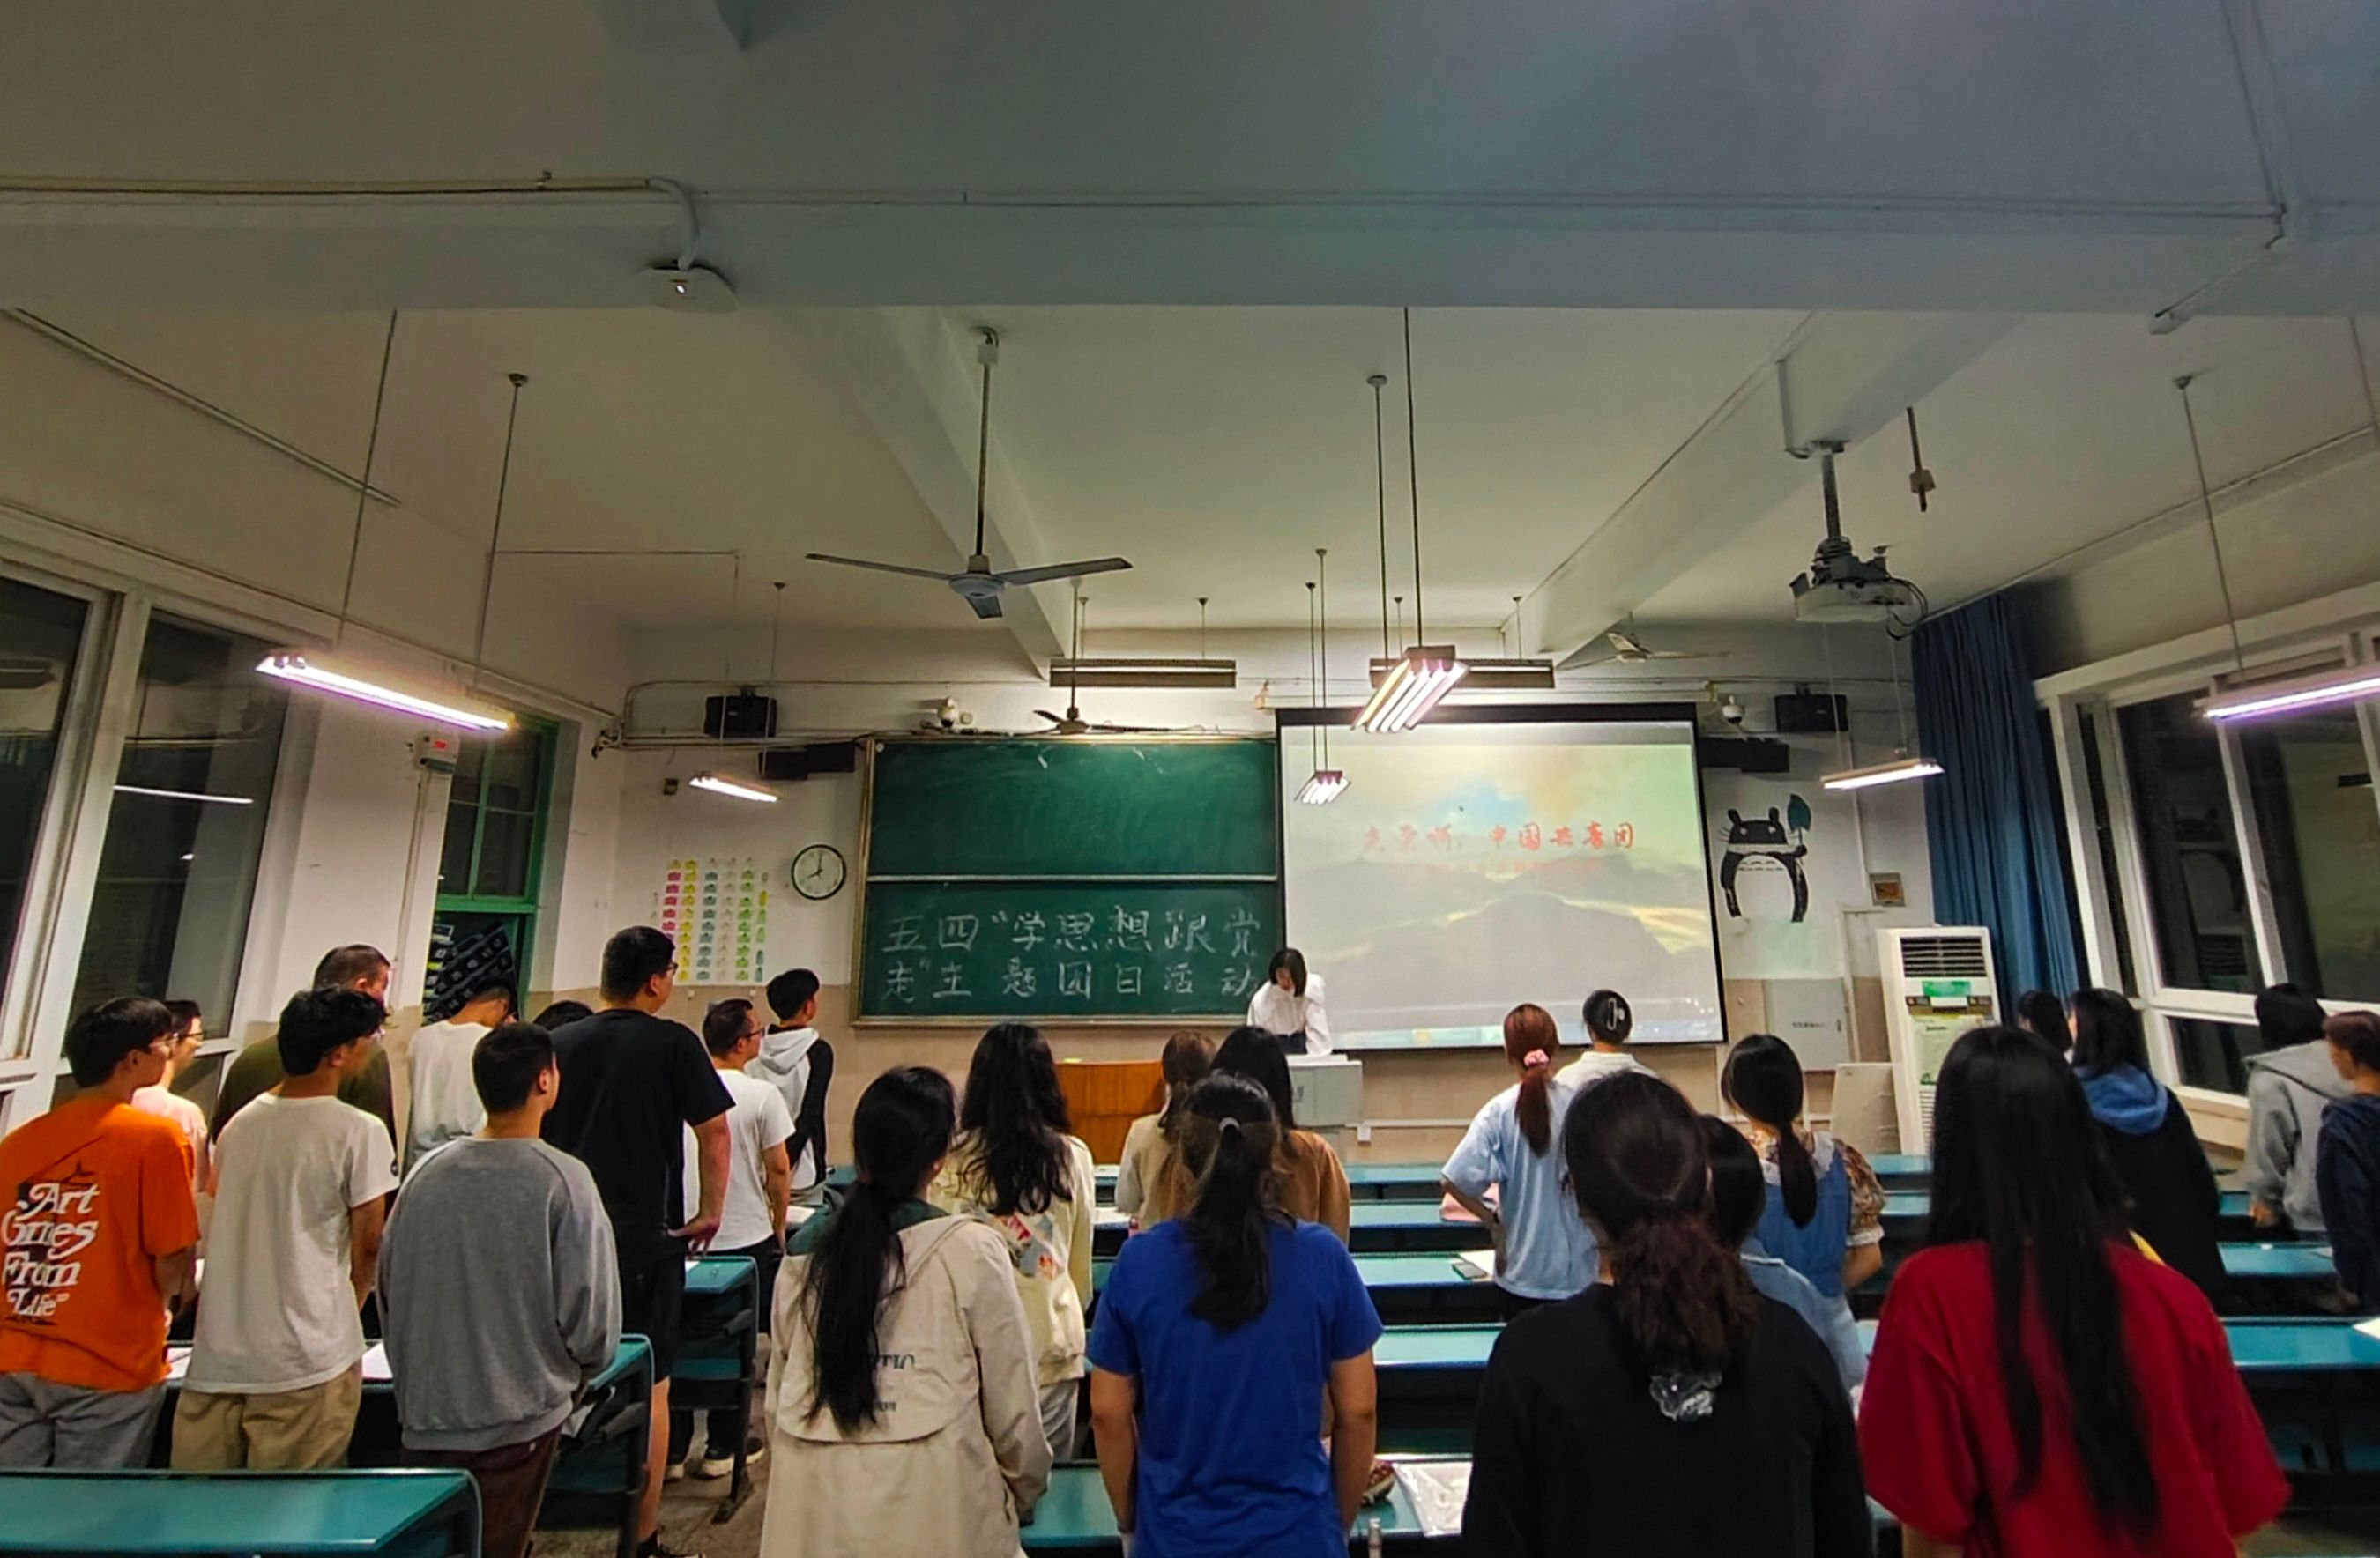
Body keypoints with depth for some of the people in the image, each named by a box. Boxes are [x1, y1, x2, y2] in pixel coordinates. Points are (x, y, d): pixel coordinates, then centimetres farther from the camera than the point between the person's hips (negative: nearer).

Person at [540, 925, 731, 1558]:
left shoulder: (559, 1043, 2)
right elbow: (714, 1130, -15)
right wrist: (710, 1213, -1)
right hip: (645, 1243, -5)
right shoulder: (672, 1043, -12)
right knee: (648, 1389, 7)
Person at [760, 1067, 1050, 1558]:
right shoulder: (970, 1251, -15)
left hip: (811, 1517, 4)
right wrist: (1024, 1496, 10)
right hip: (934, 1517, -3)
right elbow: (1012, 1406, -8)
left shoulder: (803, 1253, -3)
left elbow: (777, 1398, 7)